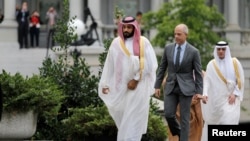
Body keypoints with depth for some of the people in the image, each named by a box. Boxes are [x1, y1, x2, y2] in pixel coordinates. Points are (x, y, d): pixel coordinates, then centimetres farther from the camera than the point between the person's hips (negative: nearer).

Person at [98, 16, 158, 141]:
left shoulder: (143, 42, -3)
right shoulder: (116, 43, 5)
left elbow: (150, 64, -8)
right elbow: (109, 65, 6)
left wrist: (136, 79, -13)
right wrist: (105, 84, 2)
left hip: (138, 87, -3)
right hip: (120, 87, 3)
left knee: (132, 119, -6)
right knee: (122, 116, 9)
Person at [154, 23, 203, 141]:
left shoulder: (194, 52, -7)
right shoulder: (168, 48, 3)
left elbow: (198, 73, -3)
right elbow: (162, 68, 9)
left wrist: (199, 91, -6)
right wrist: (157, 86, 6)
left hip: (186, 87, -3)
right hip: (171, 87, 3)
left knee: (184, 117, -3)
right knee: (168, 114, -6)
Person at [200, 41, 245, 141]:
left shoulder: (235, 63, 3)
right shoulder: (211, 64, 4)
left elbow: (240, 80, 2)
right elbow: (207, 81, -4)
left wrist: (235, 94, -10)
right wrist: (205, 94, -20)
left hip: (230, 99, -2)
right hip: (215, 99, 2)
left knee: (229, 122, -16)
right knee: (213, 124, 6)